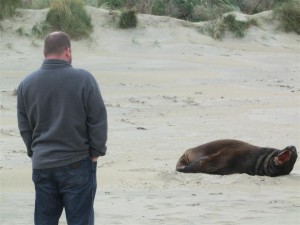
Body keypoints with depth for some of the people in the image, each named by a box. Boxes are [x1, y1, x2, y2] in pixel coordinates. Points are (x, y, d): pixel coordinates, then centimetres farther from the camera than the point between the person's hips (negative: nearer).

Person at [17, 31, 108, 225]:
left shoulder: (27, 84, 1)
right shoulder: (83, 79, -12)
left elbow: (24, 127, 10)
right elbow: (98, 120, -9)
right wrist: (96, 151, 3)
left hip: (42, 165, 4)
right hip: (77, 165, -4)